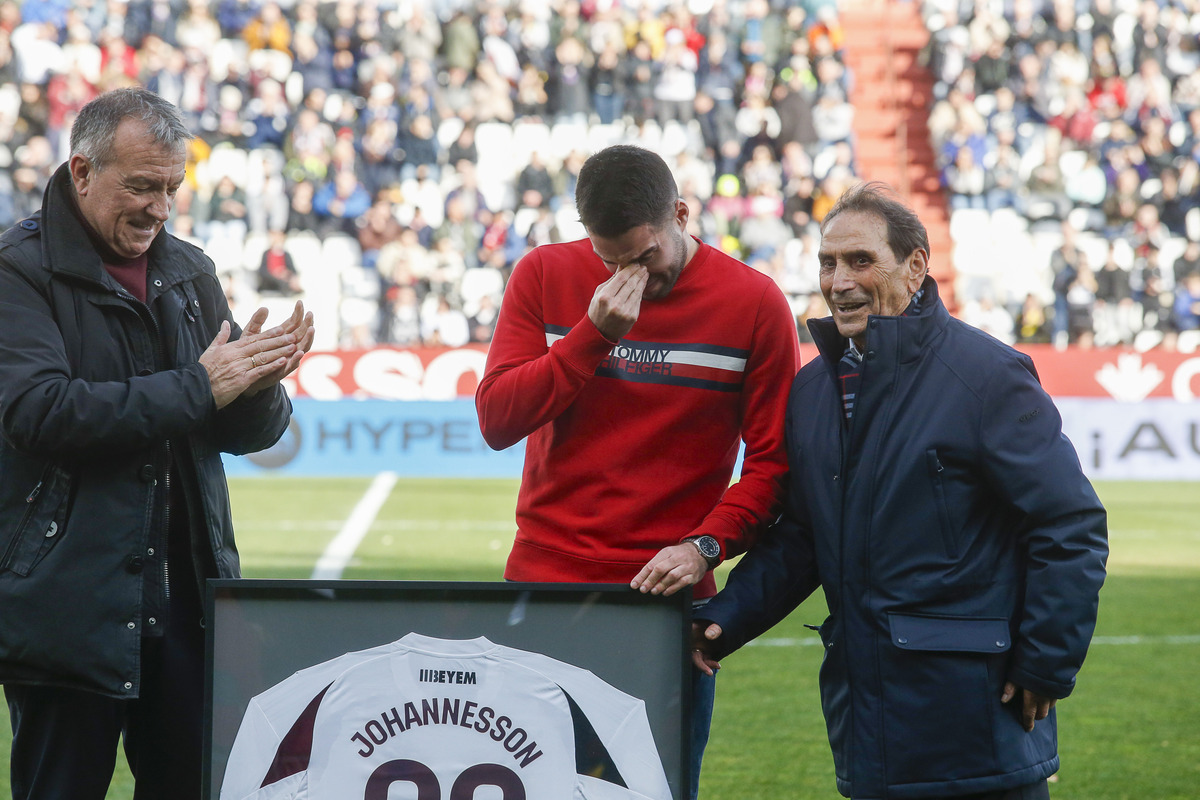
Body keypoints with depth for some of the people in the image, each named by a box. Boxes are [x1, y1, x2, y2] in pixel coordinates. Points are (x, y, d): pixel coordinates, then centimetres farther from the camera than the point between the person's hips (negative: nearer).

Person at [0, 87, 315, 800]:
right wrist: (198, 388, -19)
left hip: (184, 597, 6)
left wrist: (258, 385, -8)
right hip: (69, 601, -6)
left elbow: (249, 433, 17)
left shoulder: (189, 273, 16)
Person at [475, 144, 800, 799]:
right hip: (544, 583, 1)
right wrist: (595, 333, -11)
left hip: (667, 596, -1)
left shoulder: (753, 303, -1)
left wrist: (706, 545, -13)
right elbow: (496, 419, -3)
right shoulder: (545, 277, 5)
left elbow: (773, 461, 1)